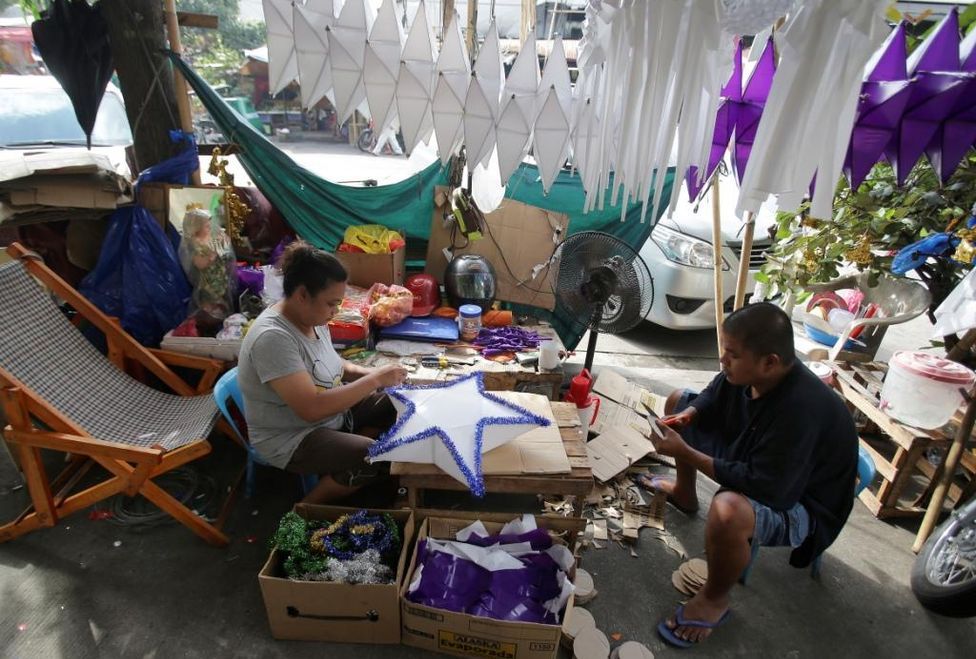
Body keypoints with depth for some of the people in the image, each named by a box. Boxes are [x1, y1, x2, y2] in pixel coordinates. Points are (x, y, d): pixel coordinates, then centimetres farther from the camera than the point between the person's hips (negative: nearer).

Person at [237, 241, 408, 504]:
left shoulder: (312, 318, -4)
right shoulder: (273, 337, -31)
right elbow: (312, 409, -35)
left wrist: (369, 373, -7)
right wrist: (374, 380, -29)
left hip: (331, 411, 9)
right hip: (291, 438, -9)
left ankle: (337, 469, 12)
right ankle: (308, 508, 3)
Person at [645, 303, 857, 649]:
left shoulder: (800, 409, -39)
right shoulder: (747, 372, -16)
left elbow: (763, 488, -37)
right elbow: (711, 399, 5)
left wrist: (686, 453, -35)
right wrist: (687, 416, -16)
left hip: (797, 500, -8)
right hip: (752, 458, 9)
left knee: (728, 510, -42)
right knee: (678, 399, 12)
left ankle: (714, 601, -8)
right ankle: (684, 494, 33)